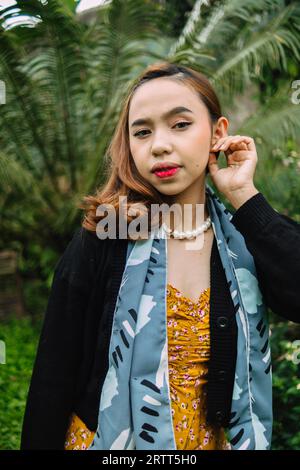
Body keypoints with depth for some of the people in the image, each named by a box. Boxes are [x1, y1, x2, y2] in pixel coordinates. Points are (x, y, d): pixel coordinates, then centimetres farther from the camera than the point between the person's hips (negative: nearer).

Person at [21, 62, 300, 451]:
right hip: (108, 439, -2)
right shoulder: (100, 242, -15)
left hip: (219, 439, 3)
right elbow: (53, 380, -12)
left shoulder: (246, 238, -7)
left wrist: (243, 196, -21)